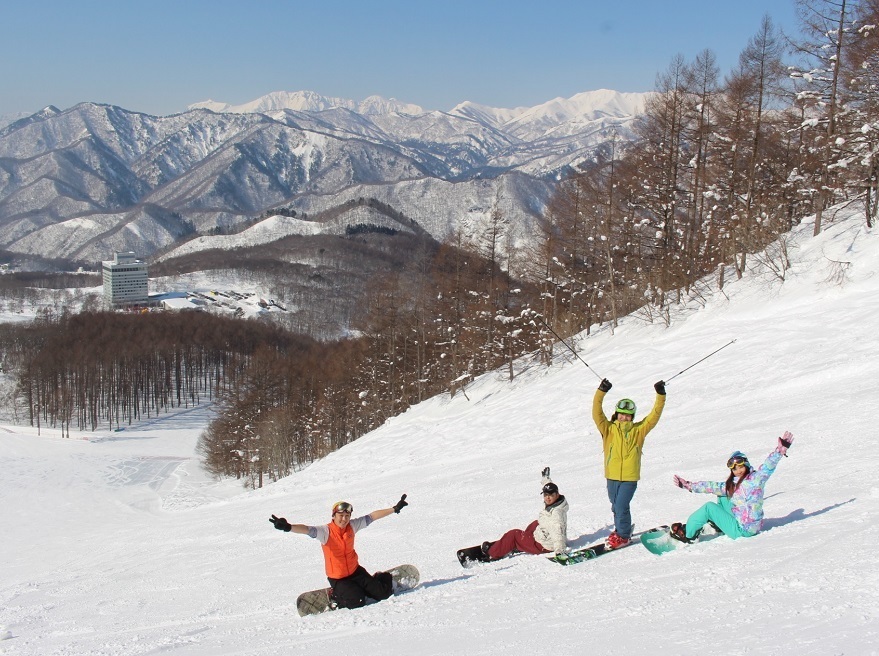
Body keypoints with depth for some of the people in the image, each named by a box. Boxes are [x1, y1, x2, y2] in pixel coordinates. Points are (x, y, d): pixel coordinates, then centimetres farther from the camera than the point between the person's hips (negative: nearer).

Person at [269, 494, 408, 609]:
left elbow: (372, 517, 0)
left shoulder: (352, 526, -7)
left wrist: (395, 509, 1)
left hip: (355, 571, 4)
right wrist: (288, 527, -56)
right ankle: (336, 596, 6)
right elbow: (308, 530, -37)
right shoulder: (326, 531, -21)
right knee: (357, 601, -22)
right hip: (337, 578, -4)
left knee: (382, 593, -2)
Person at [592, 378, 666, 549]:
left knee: (621, 506, -8)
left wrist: (660, 395, -10)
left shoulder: (638, 430, 2)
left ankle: (623, 535, 10)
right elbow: (597, 413, -11)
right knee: (616, 506, 16)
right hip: (612, 476, 2)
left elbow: (654, 416, -1)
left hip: (630, 477, -2)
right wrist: (601, 392, -20)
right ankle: (619, 530, 38)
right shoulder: (608, 429, 0)